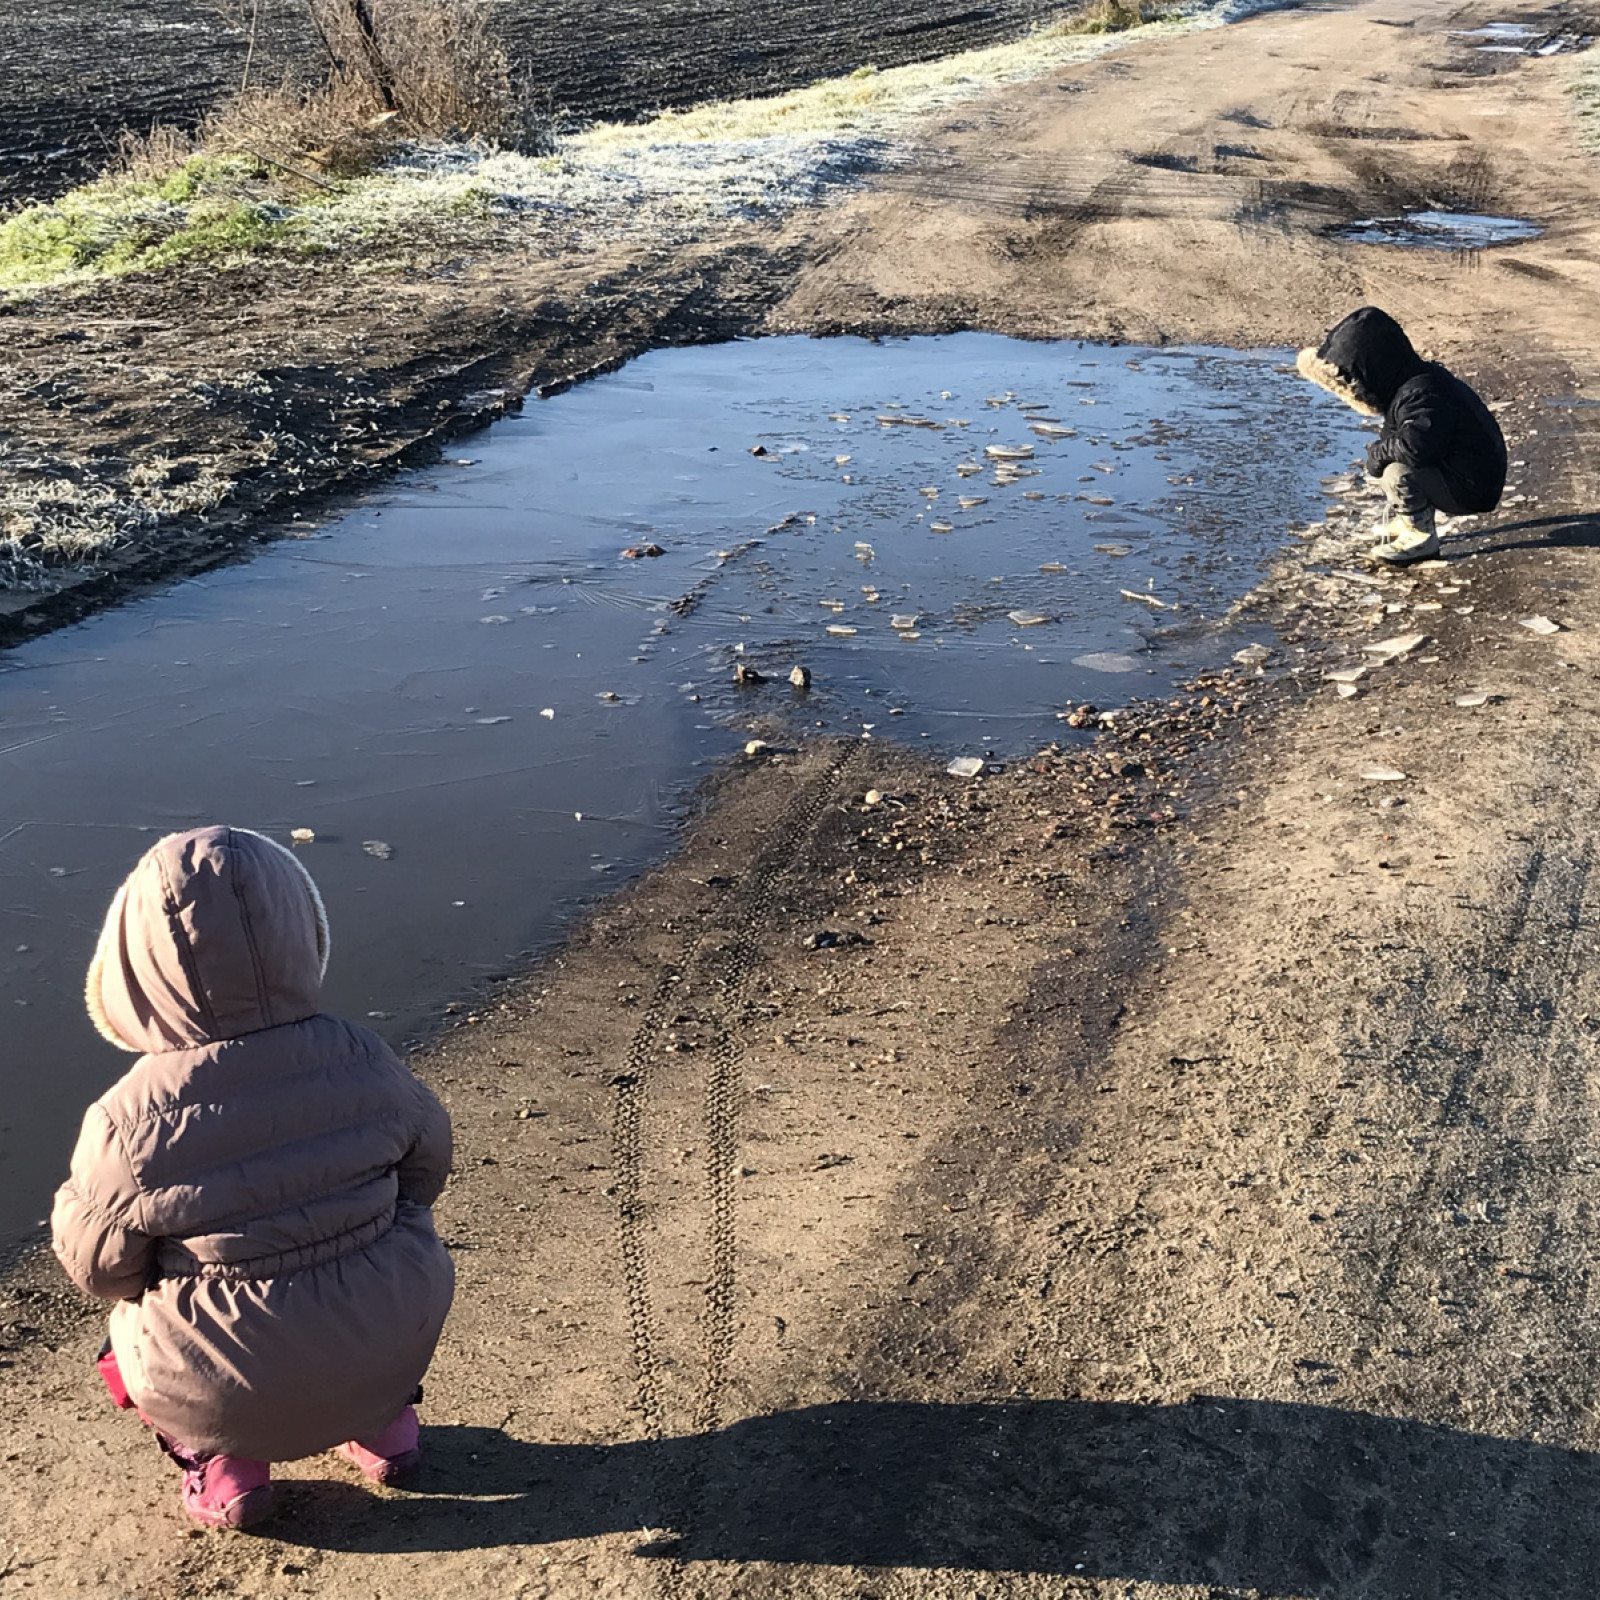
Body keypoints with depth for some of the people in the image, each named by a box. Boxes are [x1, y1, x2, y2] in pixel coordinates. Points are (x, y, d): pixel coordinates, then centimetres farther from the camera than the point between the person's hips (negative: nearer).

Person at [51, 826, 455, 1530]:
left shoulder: (127, 1126, -21)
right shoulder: (362, 1063, -14)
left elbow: (98, 1266, -6)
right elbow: (426, 1164, 4)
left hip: (225, 1396, -1)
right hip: (391, 1348, 2)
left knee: (131, 1328, 30)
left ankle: (227, 1462, 19)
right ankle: (383, 1419, 32)